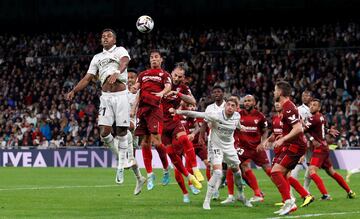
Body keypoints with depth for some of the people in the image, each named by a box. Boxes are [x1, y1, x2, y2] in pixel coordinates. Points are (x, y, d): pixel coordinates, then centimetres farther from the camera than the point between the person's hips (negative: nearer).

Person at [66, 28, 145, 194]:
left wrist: (117, 73, -40)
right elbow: (88, 78, 17)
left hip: (120, 95, -3)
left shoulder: (120, 50, 5)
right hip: (106, 96, 4)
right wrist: (74, 91, 3)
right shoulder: (97, 58, 19)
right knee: (104, 132, -12)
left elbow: (124, 62, -18)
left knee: (121, 131, -5)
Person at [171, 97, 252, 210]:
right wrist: (178, 111, -35)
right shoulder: (215, 115, -23)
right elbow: (197, 114, -28)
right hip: (216, 146, -5)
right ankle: (207, 201, -14)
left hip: (229, 147, 5)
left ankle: (241, 195, 42)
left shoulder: (237, 116, -8)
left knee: (237, 171, 17)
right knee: (217, 172, -22)